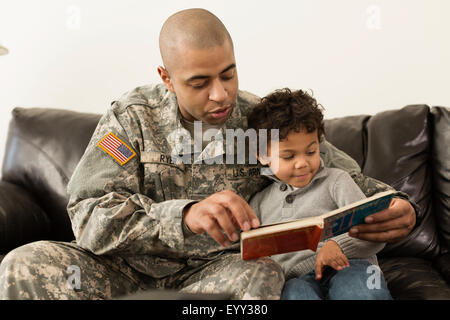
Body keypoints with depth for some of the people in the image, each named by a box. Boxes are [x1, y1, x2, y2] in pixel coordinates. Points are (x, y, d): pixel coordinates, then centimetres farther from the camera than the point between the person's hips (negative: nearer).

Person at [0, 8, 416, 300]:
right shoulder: (131, 118, -8)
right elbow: (89, 216, -20)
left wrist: (397, 208, -25)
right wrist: (184, 215, -39)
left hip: (216, 267, 1)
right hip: (130, 264, 0)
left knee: (264, 274, -33)